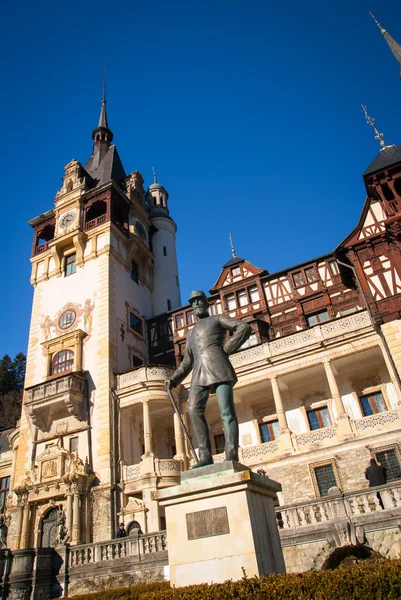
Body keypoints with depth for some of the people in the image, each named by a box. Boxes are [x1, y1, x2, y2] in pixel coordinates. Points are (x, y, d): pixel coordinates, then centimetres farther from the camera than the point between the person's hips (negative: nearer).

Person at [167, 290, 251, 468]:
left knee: (226, 411, -14)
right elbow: (187, 363, 29)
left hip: (218, 366, -5)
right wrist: (173, 379, 13)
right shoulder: (191, 334, 35)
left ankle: (232, 458, -17)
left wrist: (226, 349, -5)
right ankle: (205, 456, -17)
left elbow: (244, 328, 4)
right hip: (200, 373, 5)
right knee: (194, 410, -16)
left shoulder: (218, 318, 19)